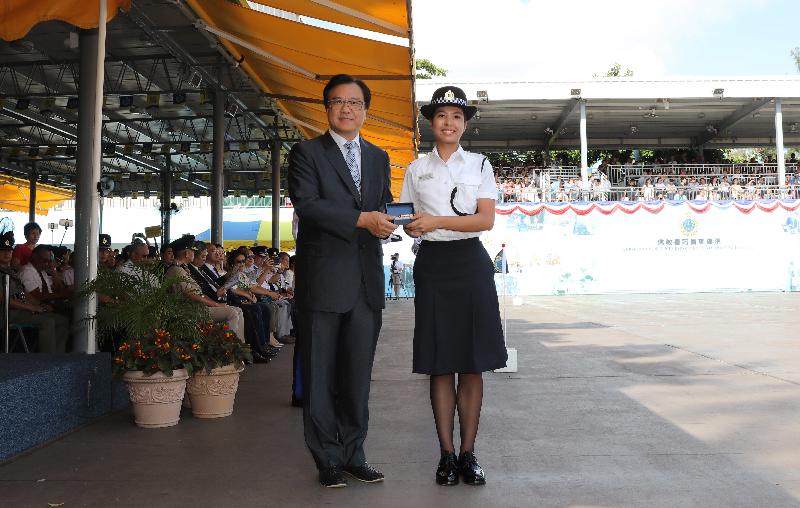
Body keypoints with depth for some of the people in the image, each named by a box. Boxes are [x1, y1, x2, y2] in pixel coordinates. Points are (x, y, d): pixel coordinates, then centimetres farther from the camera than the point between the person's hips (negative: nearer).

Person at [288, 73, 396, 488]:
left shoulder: (378, 157, 17)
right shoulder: (306, 152, 1)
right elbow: (306, 203, -12)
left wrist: (387, 222, -4)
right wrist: (362, 219, -18)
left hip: (367, 281, 5)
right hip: (323, 279, -4)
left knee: (359, 373, 11)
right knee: (320, 374, 4)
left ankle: (353, 454, 23)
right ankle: (328, 459, 17)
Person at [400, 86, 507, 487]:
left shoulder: (480, 165, 7)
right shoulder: (416, 169, 10)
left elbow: (486, 219, -4)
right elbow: (408, 219, 11)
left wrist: (437, 221, -16)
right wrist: (410, 227, -13)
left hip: (471, 262, 0)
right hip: (432, 263, 1)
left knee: (472, 363, 0)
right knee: (439, 364, 2)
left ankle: (468, 453, 10)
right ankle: (446, 454, 11)